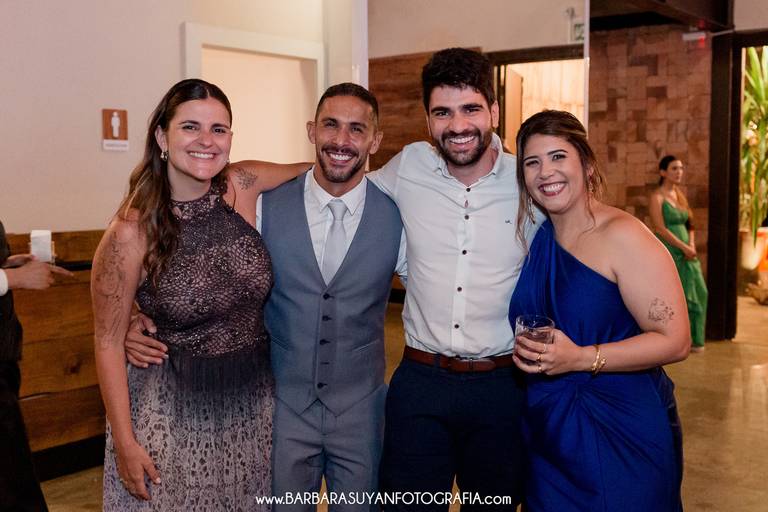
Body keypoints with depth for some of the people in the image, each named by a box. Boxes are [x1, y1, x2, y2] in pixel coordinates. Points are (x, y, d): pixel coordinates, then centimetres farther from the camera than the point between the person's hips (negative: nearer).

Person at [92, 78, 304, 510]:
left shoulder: (244, 188, -8)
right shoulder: (132, 232, -17)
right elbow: (109, 343, -9)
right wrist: (124, 442, -9)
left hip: (255, 401, 4)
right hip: (175, 410, -4)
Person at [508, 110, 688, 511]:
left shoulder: (622, 235, -14)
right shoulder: (536, 240, 5)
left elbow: (675, 341, -18)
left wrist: (580, 358, -25)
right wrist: (524, 348, 1)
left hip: (621, 436, -5)